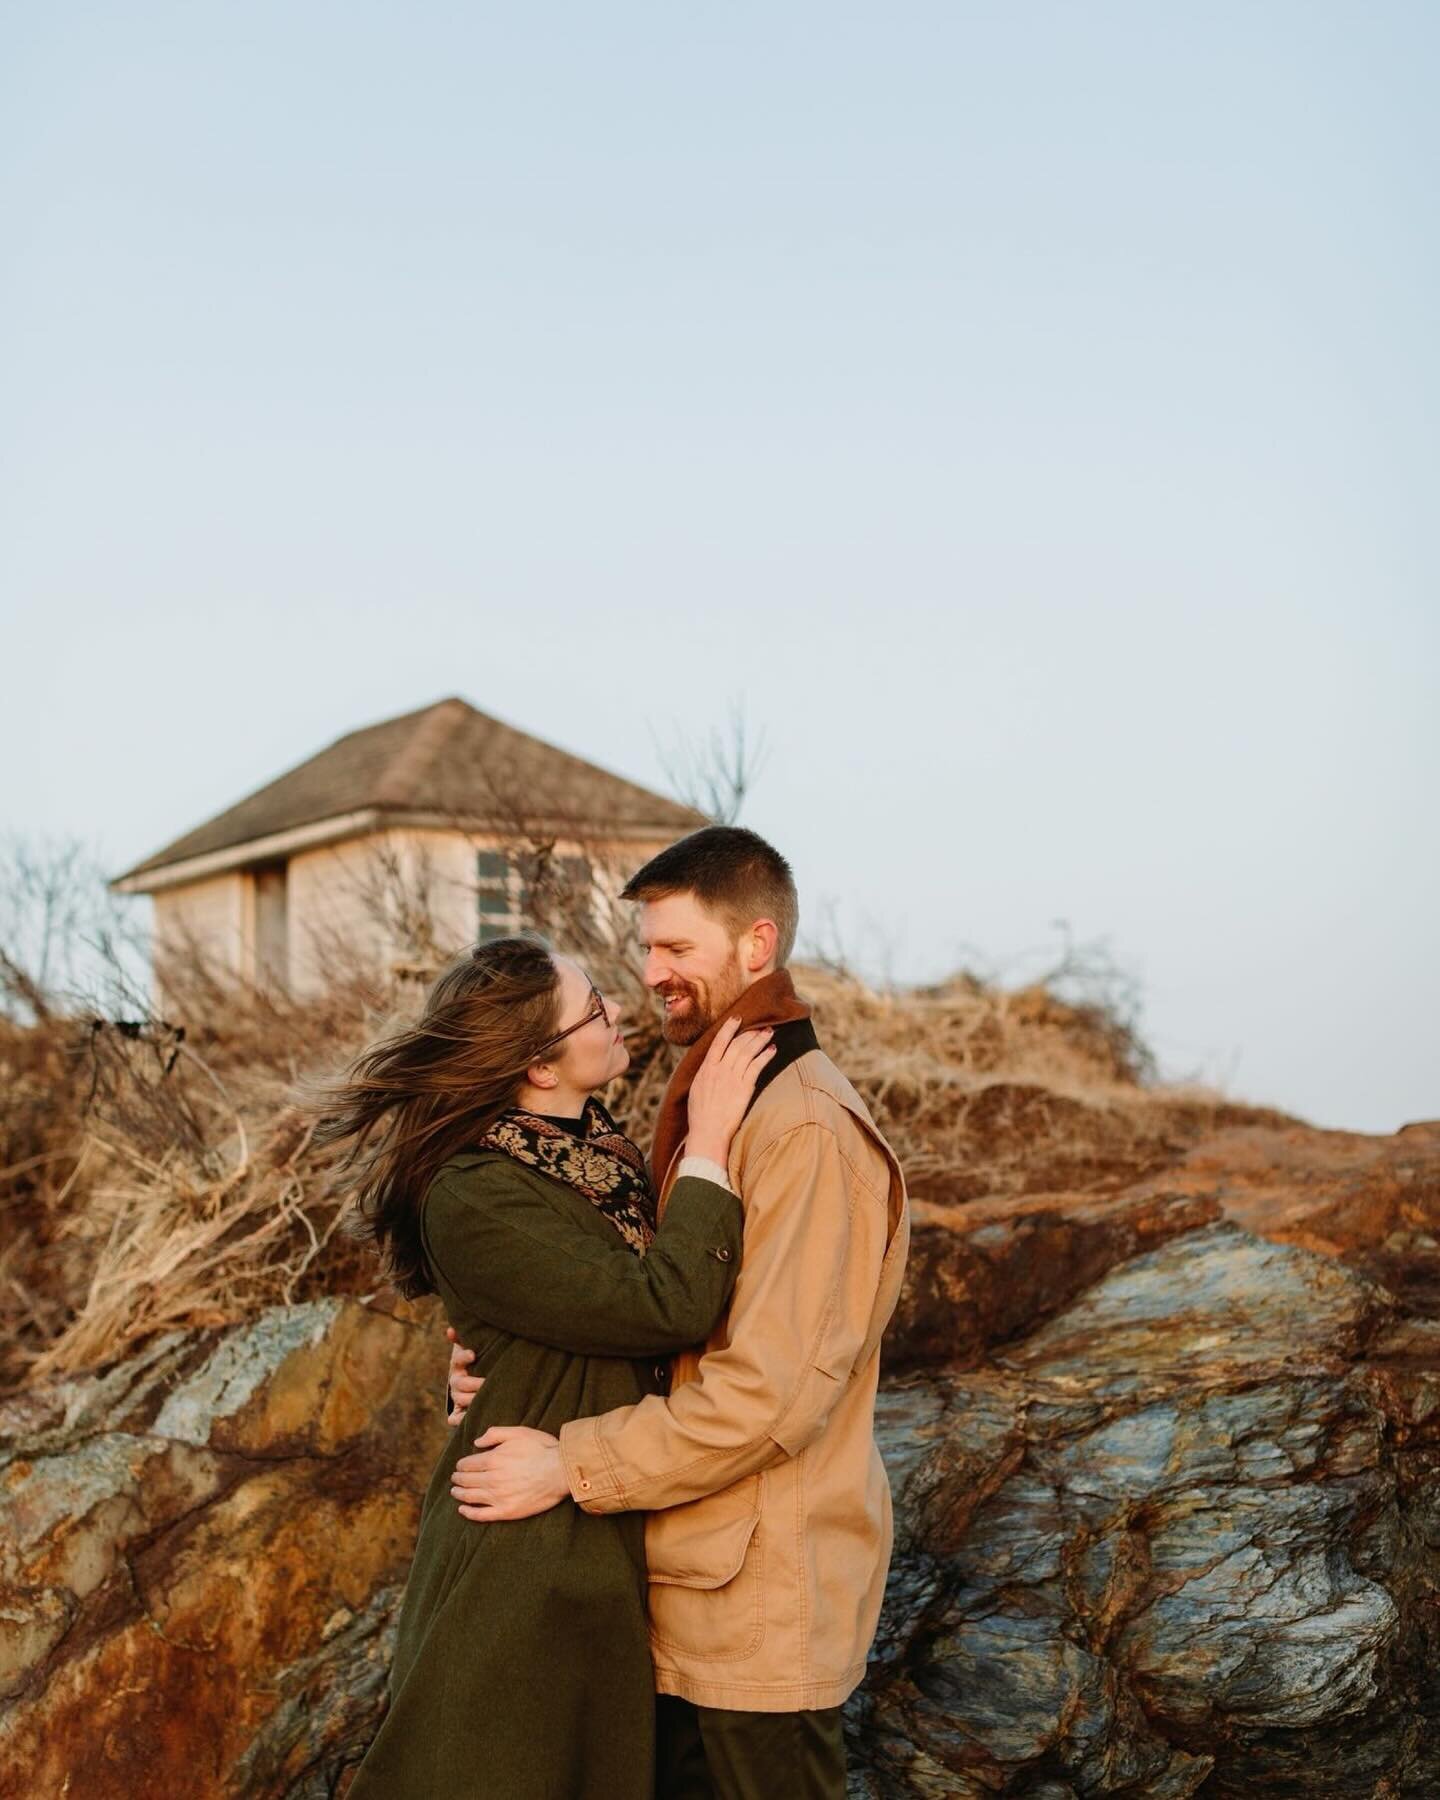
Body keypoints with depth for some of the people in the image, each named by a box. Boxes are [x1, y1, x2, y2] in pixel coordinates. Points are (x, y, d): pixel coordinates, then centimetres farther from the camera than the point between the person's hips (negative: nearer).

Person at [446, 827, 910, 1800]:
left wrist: (573, 1465, -20)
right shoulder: (707, 1108, 12)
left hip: (762, 1598, -9)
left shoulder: (809, 1129, -20)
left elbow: (770, 1390, -25)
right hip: (684, 1576, 9)